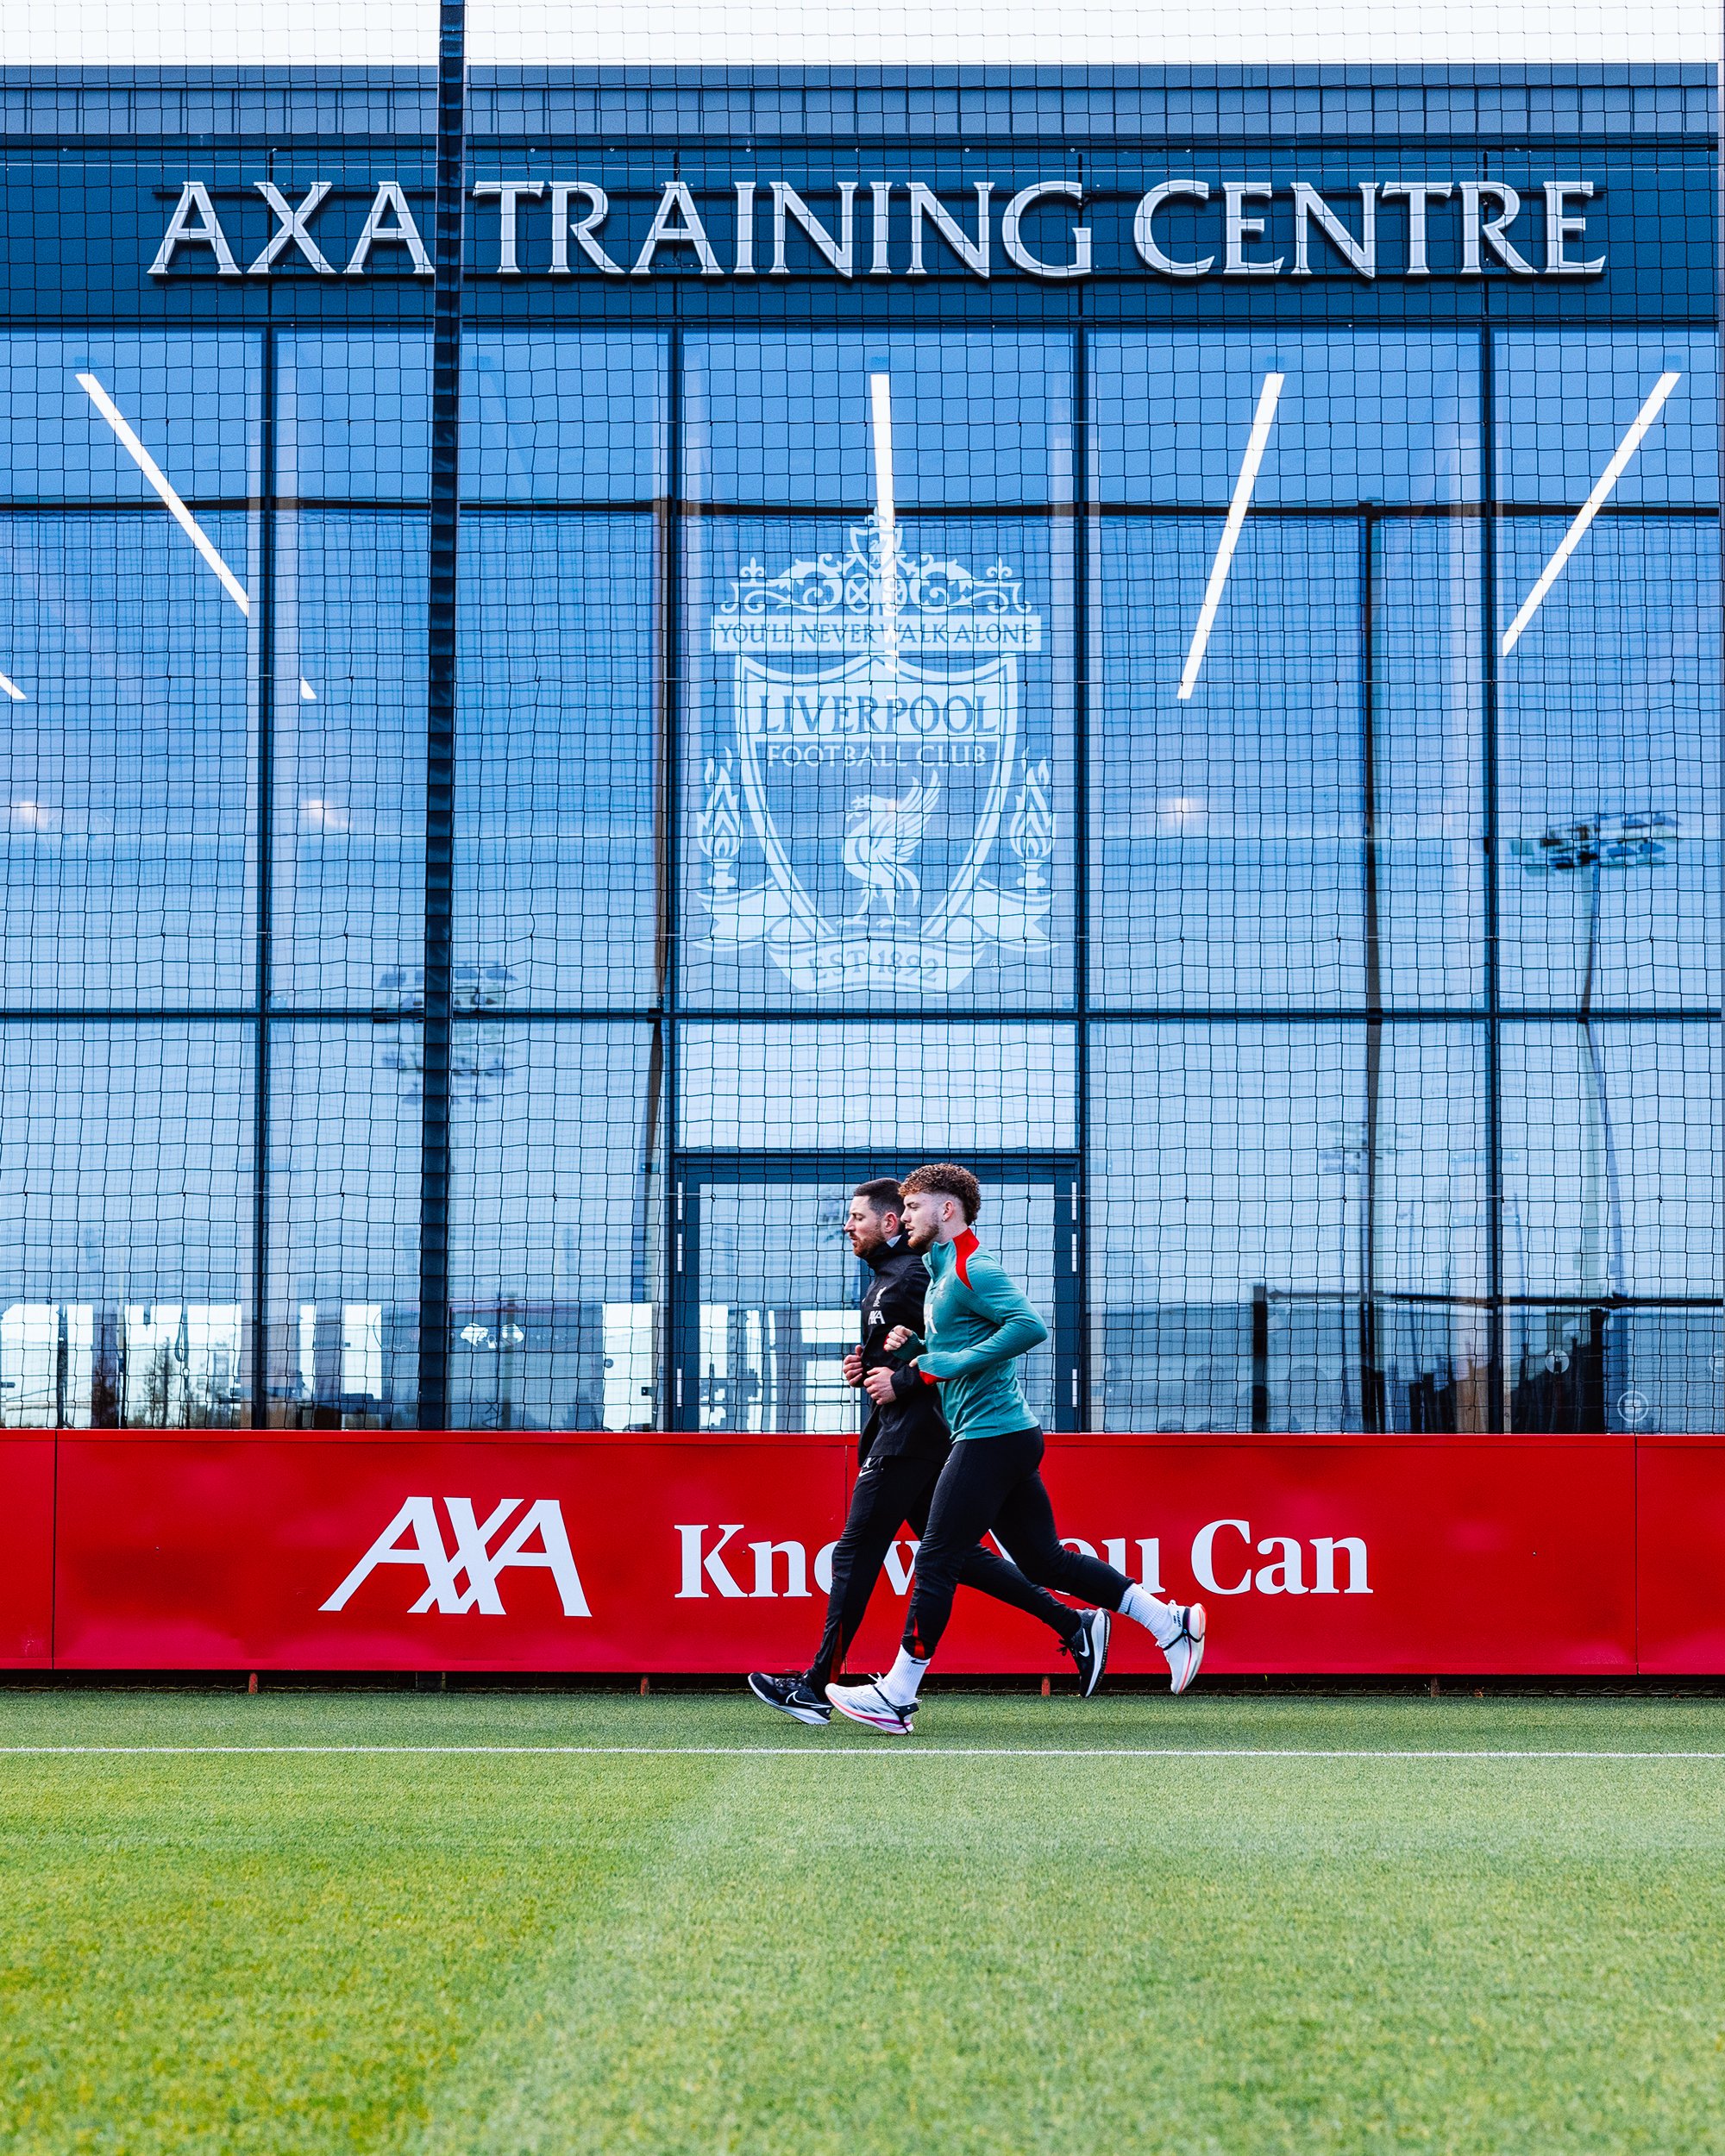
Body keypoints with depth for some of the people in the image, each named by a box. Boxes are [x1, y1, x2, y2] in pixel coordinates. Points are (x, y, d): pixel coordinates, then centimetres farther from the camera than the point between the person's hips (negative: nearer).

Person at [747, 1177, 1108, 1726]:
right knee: (956, 1553, 10)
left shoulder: (908, 1278, -13)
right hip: (907, 1436, 11)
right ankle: (1073, 1624, 9)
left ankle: (816, 1686, -3)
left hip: (909, 1438, -11)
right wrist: (868, 1366, 9)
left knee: (856, 1553, -7)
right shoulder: (887, 1278, 19)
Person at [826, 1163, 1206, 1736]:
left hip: (991, 1435, -10)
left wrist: (947, 1364, -23)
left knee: (936, 1560, -5)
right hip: (1007, 1436, 10)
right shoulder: (944, 1273, 20)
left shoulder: (971, 1270, -12)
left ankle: (896, 1697, -1)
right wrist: (909, 1352, 8)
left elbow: (1030, 1326, -26)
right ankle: (1170, 1621, 13)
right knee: (1043, 1560, 11)